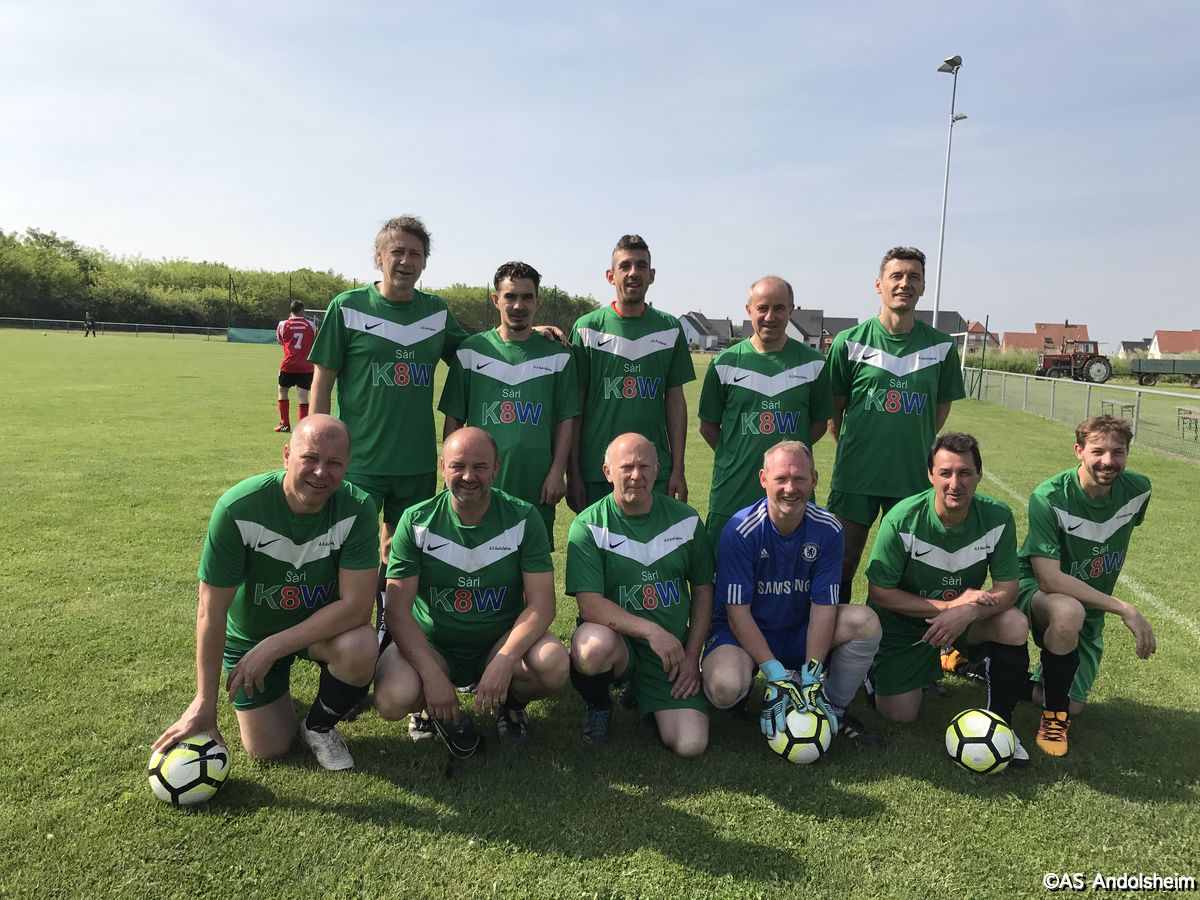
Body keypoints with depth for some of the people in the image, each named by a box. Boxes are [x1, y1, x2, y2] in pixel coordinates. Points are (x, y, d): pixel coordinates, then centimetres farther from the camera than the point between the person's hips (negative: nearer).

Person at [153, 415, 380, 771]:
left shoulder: (358, 509, -27)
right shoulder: (238, 509, -28)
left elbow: (356, 605, -29)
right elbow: (212, 611, -20)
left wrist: (271, 648, -30)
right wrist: (205, 701, -16)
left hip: (324, 624, 0)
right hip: (251, 631, 0)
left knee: (361, 647, -33)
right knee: (268, 749, -1)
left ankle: (319, 727, -1)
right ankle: (276, 691, 33)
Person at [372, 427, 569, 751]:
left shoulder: (523, 519, -9)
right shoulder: (417, 522, -9)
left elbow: (541, 603, -13)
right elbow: (397, 609, -13)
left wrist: (505, 661, -30)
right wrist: (431, 674, -26)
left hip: (502, 642, 1)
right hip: (431, 645, 0)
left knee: (554, 663, -30)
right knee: (393, 699, -30)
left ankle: (511, 703, 7)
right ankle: (436, 709, 9)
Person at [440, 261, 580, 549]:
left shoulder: (557, 355, 6)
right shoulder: (471, 351, 5)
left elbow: (566, 420, 5)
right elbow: (454, 419, 7)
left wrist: (557, 472, -3)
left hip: (537, 487, 0)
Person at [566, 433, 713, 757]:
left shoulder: (687, 520, 2)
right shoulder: (588, 526, -9)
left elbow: (702, 590, 10)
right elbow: (590, 605, -17)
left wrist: (691, 656, 2)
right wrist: (652, 631, -27)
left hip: (672, 650, 3)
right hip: (616, 639, -3)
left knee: (691, 745, -14)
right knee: (592, 645, -39)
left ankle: (642, 694, 21)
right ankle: (597, 704, -1)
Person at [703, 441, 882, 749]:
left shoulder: (828, 529, -10)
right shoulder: (740, 530, -20)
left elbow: (823, 605, -12)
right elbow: (737, 611, -19)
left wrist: (811, 676, -21)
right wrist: (776, 676, -25)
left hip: (800, 632, 3)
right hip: (743, 632, -3)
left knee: (865, 622, -22)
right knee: (725, 687, -34)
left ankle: (835, 710, 1)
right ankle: (744, 693, 7)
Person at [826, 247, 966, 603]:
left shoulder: (941, 346, 3)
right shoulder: (850, 342, -2)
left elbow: (941, 407, 14)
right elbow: (834, 409, 5)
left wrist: (916, 449, 10)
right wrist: (855, 449, 5)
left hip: (913, 476, 2)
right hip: (855, 474, -1)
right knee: (842, 563, 4)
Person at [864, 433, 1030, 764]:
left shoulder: (998, 518, -17)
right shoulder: (903, 520, -26)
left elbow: (1007, 590, -13)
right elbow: (879, 593, -19)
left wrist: (967, 613, -34)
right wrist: (949, 605, -26)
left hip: (966, 619, 3)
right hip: (903, 623, -2)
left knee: (1015, 624, -27)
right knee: (899, 716, -8)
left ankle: (1000, 723, -7)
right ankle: (875, 671, 27)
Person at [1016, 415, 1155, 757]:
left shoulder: (1137, 489, -12)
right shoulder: (1049, 497, -29)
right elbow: (1049, 579, -33)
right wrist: (1125, 609, -34)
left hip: (1092, 609, 5)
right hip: (1037, 592, -5)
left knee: (1071, 708, 2)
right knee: (1068, 612, -41)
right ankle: (1053, 713, -17)